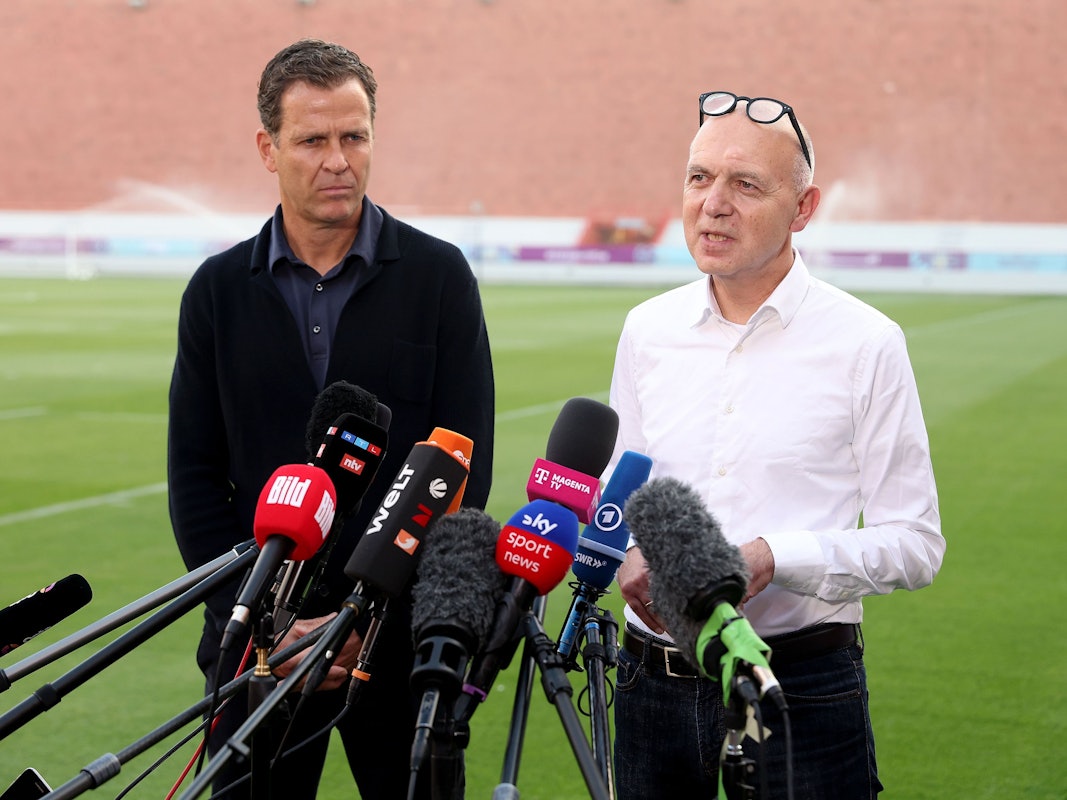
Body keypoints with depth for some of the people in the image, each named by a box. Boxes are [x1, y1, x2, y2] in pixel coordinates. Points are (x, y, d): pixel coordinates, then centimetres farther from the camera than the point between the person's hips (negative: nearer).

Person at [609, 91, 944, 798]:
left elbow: (915, 544, -5)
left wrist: (772, 557, -19)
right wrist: (630, 555, -5)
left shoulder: (865, 342, -5)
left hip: (803, 691, -3)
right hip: (653, 683, 4)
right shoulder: (647, 330, 7)